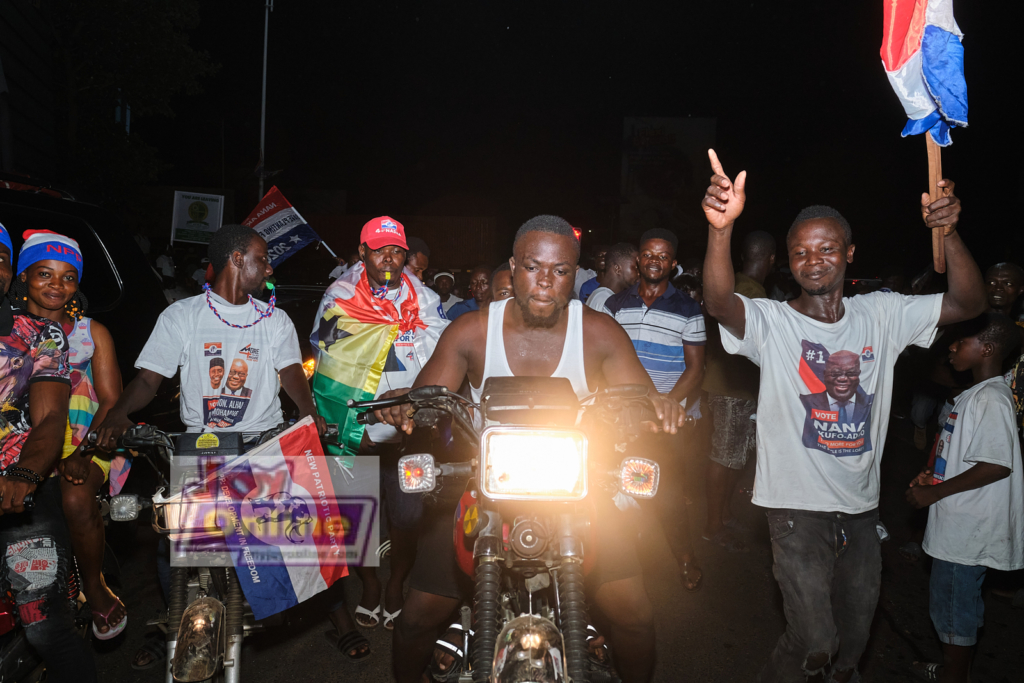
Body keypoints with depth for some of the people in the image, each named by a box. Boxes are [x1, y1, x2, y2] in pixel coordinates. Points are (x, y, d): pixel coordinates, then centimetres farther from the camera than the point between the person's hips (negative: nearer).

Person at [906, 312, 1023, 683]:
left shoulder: (991, 399, -21)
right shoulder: (975, 394, 11)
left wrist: (934, 492, -21)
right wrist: (931, 472, 7)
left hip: (967, 530, -10)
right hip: (958, 524, 10)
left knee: (953, 607, 4)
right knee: (955, 603, 23)